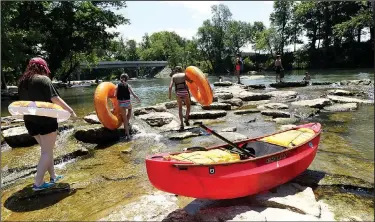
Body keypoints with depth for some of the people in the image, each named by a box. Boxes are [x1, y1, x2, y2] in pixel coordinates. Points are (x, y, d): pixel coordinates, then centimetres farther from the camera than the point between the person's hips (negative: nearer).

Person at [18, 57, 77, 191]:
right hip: (45, 120, -7)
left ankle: (53, 176, 26)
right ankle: (38, 183, 3)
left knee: (45, 149, 18)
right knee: (47, 152, 2)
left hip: (30, 121, 8)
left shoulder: (22, 82, 11)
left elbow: (22, 101, 17)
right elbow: (55, 99, -17)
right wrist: (70, 111, -11)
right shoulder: (43, 79, -11)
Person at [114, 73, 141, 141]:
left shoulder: (117, 85, 0)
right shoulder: (128, 85, -4)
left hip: (121, 103, 1)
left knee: (124, 119, 8)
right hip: (127, 102, -1)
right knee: (130, 109, 37)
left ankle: (127, 134, 5)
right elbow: (133, 94, -9)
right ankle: (127, 122, 27)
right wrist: (138, 98, 7)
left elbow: (115, 95, -6)